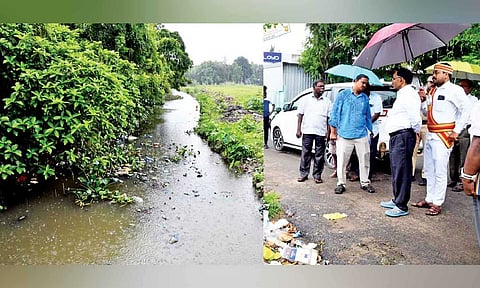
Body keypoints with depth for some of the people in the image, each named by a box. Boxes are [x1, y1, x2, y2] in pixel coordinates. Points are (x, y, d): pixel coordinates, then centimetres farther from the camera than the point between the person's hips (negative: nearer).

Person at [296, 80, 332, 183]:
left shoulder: (327, 101, 10)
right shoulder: (306, 99, 7)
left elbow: (329, 118, 8)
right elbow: (300, 115, 7)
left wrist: (328, 131, -2)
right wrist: (298, 129, 0)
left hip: (321, 132, 1)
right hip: (307, 131, -1)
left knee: (319, 155, 4)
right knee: (305, 153, 3)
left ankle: (317, 175, 14)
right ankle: (304, 174, 13)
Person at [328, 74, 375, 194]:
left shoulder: (365, 98, 14)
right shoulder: (343, 94, 2)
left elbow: (368, 116, 22)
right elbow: (335, 112, 0)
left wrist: (370, 131, 19)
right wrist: (333, 131, -3)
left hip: (361, 135, 4)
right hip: (344, 134, -4)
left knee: (364, 160, 7)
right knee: (342, 160, -1)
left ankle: (365, 182, 21)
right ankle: (341, 183, 12)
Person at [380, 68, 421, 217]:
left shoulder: (409, 94, -13)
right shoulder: (402, 95, 20)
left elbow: (415, 119, -20)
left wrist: (415, 133, -5)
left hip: (404, 136, -11)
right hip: (396, 136, 11)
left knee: (402, 171, -6)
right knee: (396, 169, 17)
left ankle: (402, 206, 2)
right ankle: (396, 200, 30)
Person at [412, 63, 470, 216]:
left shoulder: (455, 90, -7)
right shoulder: (433, 91, 15)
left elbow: (465, 110, -9)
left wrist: (456, 131, -11)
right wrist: (422, 100, 3)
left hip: (444, 135, -8)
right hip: (430, 134, 8)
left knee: (440, 171, -5)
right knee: (429, 169, 14)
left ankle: (437, 203, 3)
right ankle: (429, 199, 25)